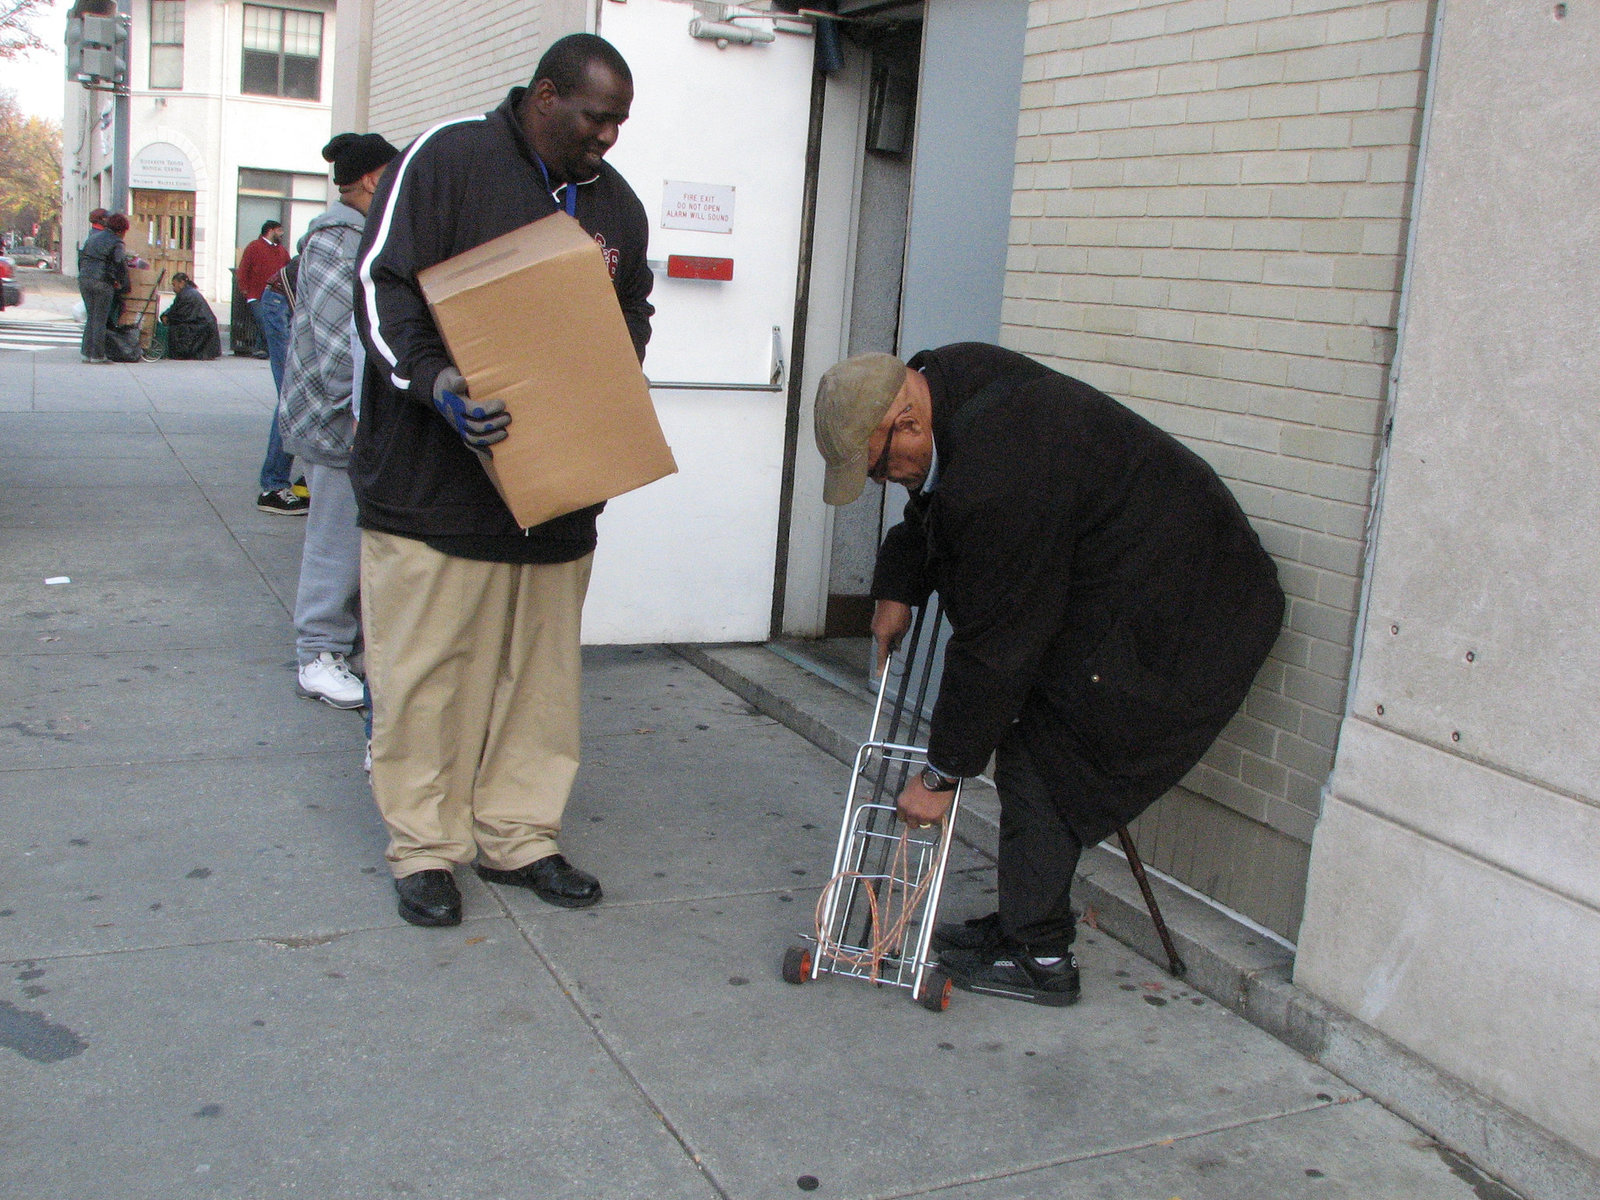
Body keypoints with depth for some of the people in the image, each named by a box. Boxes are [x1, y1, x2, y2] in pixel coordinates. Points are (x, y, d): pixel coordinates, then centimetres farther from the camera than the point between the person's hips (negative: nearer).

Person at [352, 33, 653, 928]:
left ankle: (518, 837, 24)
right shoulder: (446, 160, -5)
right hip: (435, 482, -5)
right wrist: (434, 381, -26)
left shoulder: (615, 201, 13)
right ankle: (426, 849, 15)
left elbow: (633, 314, 23)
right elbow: (383, 287, -10)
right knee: (428, 667, 1)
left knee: (541, 669, 10)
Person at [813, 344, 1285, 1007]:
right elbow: (934, 506, 21)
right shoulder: (945, 377, -2)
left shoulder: (998, 479, -32)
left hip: (1173, 611, -10)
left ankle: (1038, 958, 6)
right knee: (1029, 749, 11)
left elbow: (992, 649, -23)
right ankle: (1023, 925, 21)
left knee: (1040, 759, -6)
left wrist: (941, 773, -12)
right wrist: (898, 585, 13)